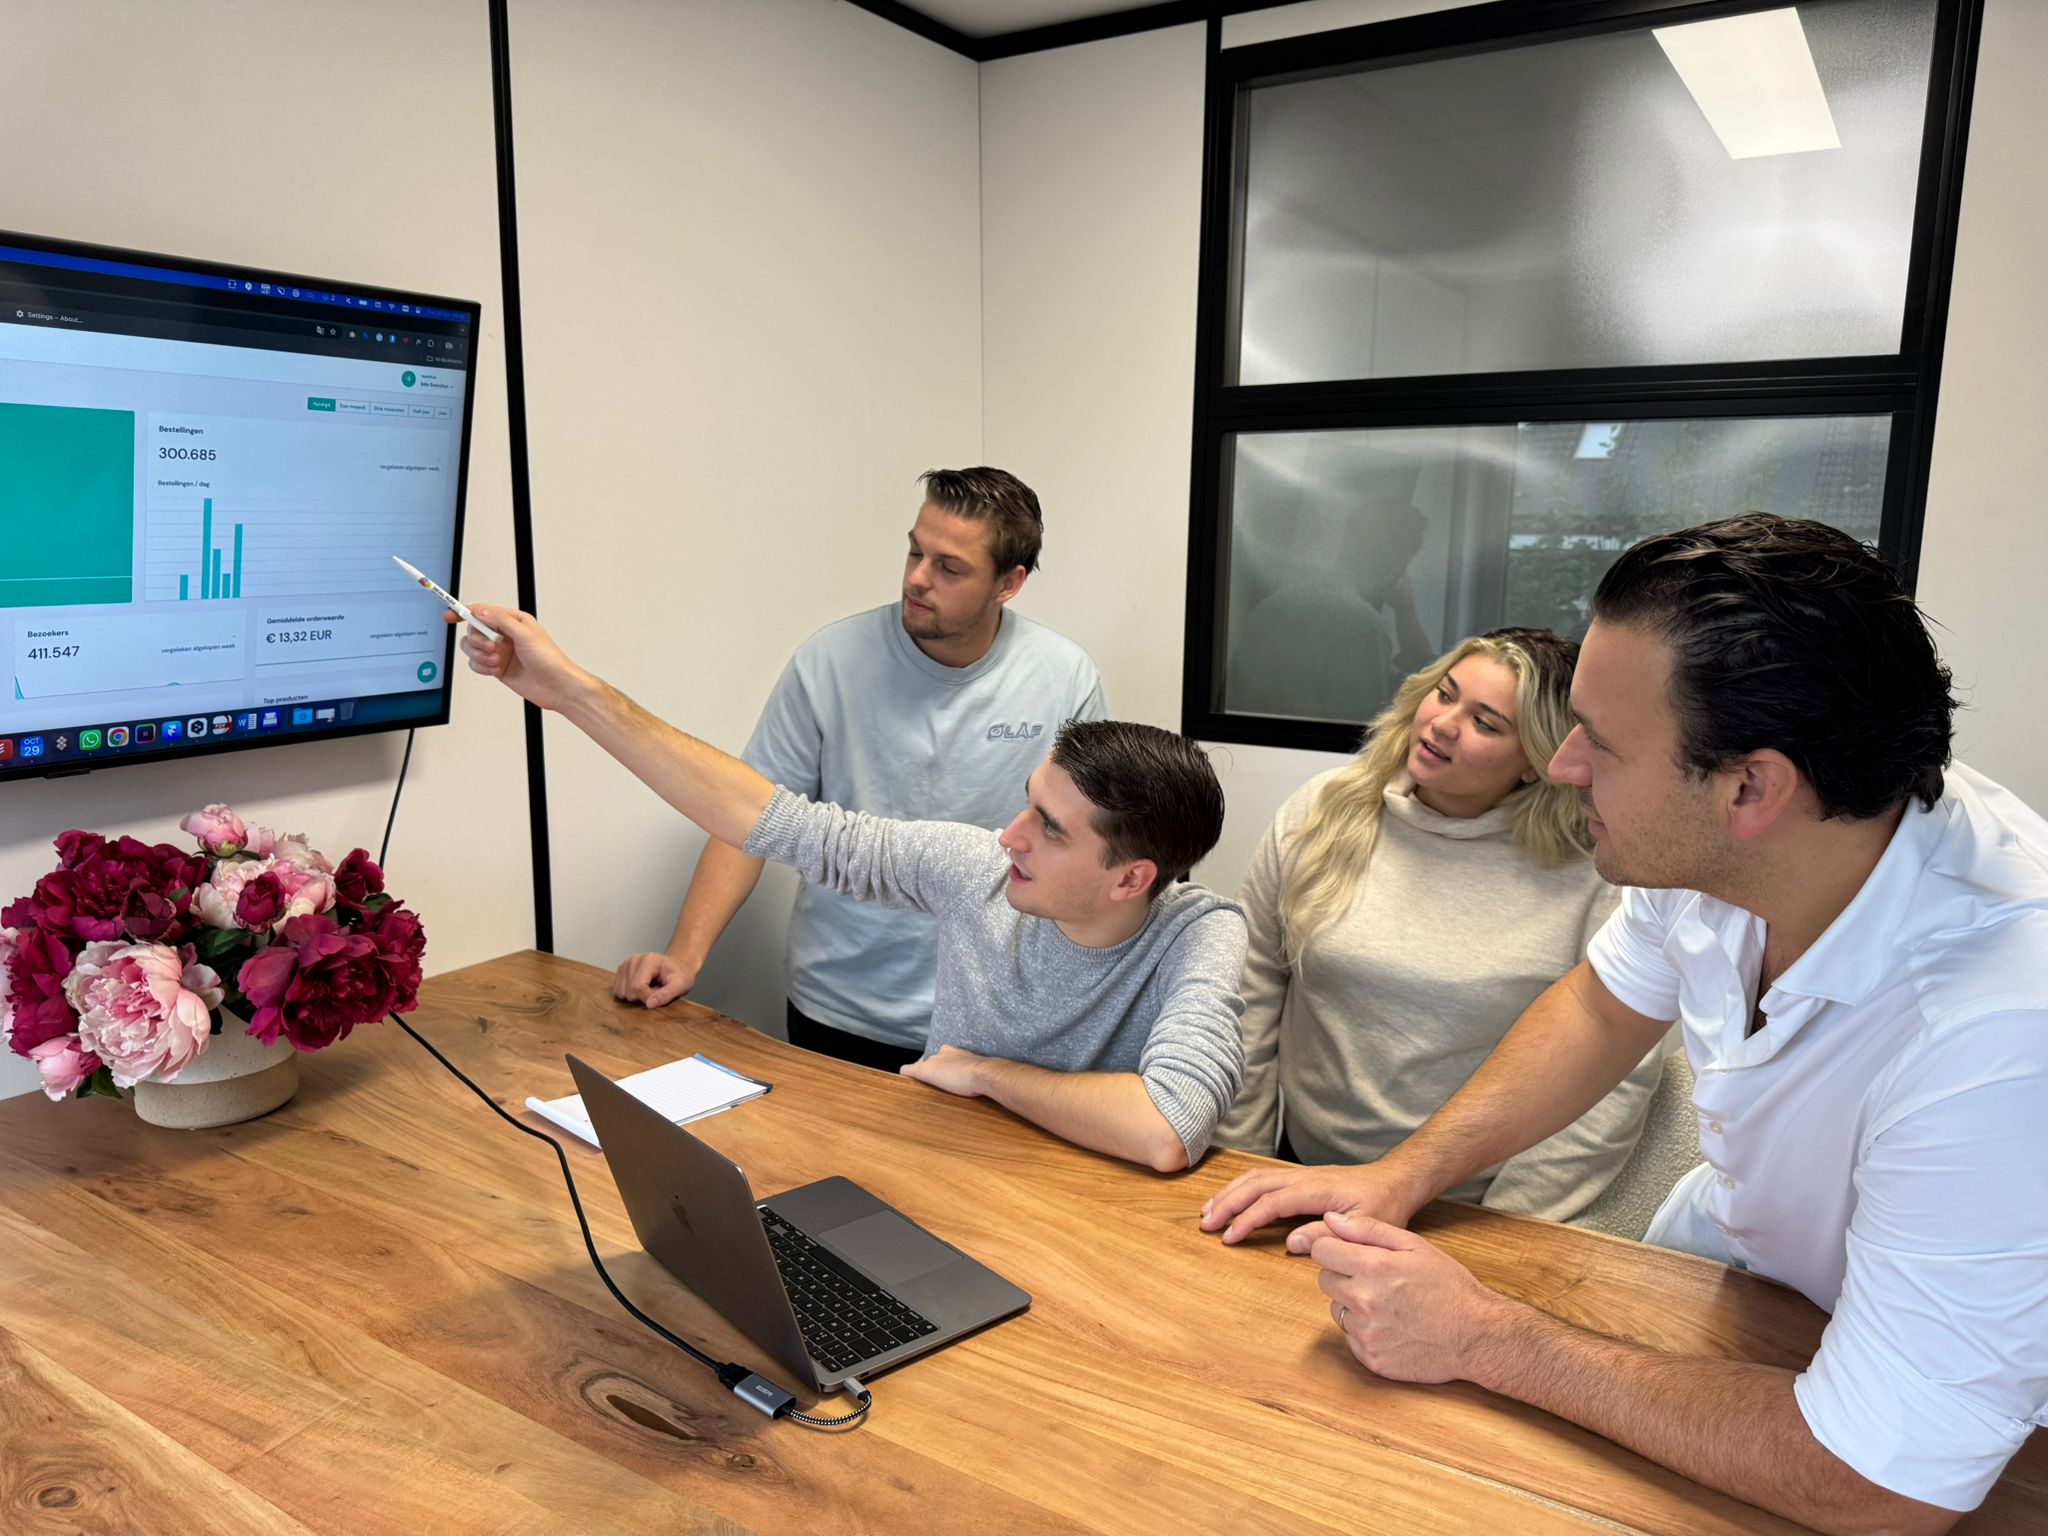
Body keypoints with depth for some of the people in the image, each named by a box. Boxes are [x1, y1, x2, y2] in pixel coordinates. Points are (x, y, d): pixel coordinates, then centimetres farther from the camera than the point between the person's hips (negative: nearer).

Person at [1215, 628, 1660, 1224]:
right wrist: (1243, 1168, 4)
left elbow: (1620, 1075, -6)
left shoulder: (1588, 876, -7)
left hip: (1468, 1208, -2)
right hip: (1307, 1174, 3)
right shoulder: (1323, 812, 1)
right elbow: (1252, 992, 5)